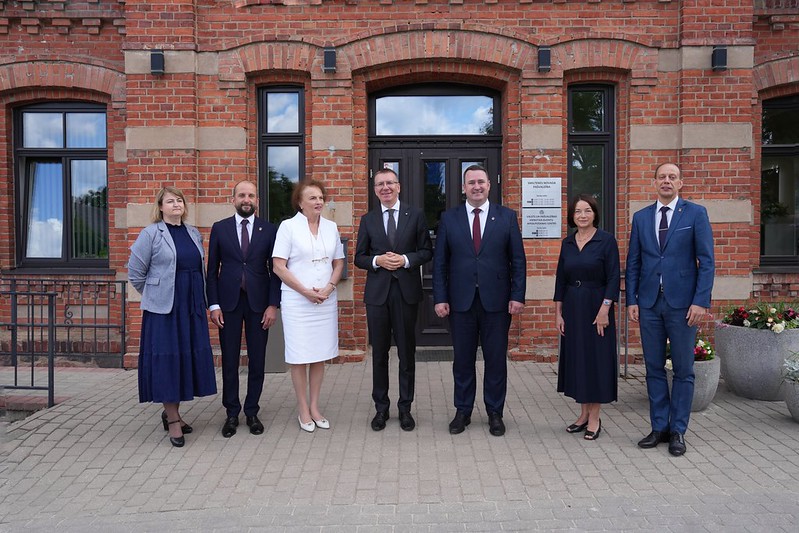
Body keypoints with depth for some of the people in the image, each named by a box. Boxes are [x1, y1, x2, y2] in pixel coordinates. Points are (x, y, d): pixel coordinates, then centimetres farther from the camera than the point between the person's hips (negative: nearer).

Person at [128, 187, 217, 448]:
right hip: (163, 308, -5)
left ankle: (170, 412, 25)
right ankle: (172, 419, 10)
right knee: (167, 359, -1)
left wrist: (197, 297, 12)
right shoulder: (151, 233, -4)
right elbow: (135, 272, -2)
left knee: (188, 358, 8)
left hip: (192, 307, 5)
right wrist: (154, 295, 4)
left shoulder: (194, 233, 12)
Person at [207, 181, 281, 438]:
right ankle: (231, 413, 19)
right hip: (228, 302, 0)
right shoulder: (219, 228, 4)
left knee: (257, 361, 6)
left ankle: (252, 412, 19)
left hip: (258, 302, 0)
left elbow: (275, 269, 2)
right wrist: (214, 305, -3)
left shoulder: (269, 230, 2)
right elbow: (212, 269, 4)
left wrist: (273, 304, -5)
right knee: (229, 361, 6)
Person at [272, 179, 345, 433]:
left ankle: (315, 407, 21)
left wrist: (329, 288, -5)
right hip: (297, 301, -4)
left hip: (326, 301, 4)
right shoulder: (288, 226, -4)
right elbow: (279, 266, -7)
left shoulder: (331, 227, 8)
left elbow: (338, 263, 12)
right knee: (300, 356, 2)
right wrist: (305, 291, -12)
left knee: (320, 355, 9)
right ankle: (303, 410, 16)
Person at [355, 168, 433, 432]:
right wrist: (377, 261, -11)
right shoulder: (368, 219, 8)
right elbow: (359, 257, 8)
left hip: (406, 291, -1)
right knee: (379, 352, 8)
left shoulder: (415, 215, 4)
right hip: (377, 292, 1)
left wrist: (406, 260, -13)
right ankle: (381, 407, 22)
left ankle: (405, 408, 20)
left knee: (407, 352, 6)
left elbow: (427, 251, 3)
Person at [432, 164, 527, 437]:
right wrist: (440, 298, -3)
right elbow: (440, 262, 3)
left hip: (496, 301, 0)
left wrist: (517, 296, -4)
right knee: (463, 360, 10)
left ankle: (495, 413, 23)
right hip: (461, 301, 1)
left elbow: (518, 260, 2)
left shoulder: (507, 217, 3)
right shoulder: (449, 218, 4)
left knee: (496, 359, 8)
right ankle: (463, 411, 24)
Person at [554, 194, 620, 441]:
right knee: (575, 358, 9)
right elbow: (561, 279, 8)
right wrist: (558, 313, 4)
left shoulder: (606, 240, -6)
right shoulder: (567, 243, 7)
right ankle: (584, 414, 22)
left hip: (596, 307, -5)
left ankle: (595, 418, 13)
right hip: (572, 308, 5)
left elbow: (613, 278, -10)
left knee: (596, 359, 1)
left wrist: (604, 310, -16)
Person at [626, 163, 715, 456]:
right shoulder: (641, 217, 9)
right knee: (654, 368, 9)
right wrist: (631, 300, 2)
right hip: (649, 303, 3)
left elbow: (706, 261, -3)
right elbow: (633, 263, 9)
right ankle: (659, 427, 21)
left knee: (683, 370, 5)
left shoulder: (696, 213, 1)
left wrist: (700, 301, -11)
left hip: (682, 303, -3)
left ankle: (678, 431, 17)